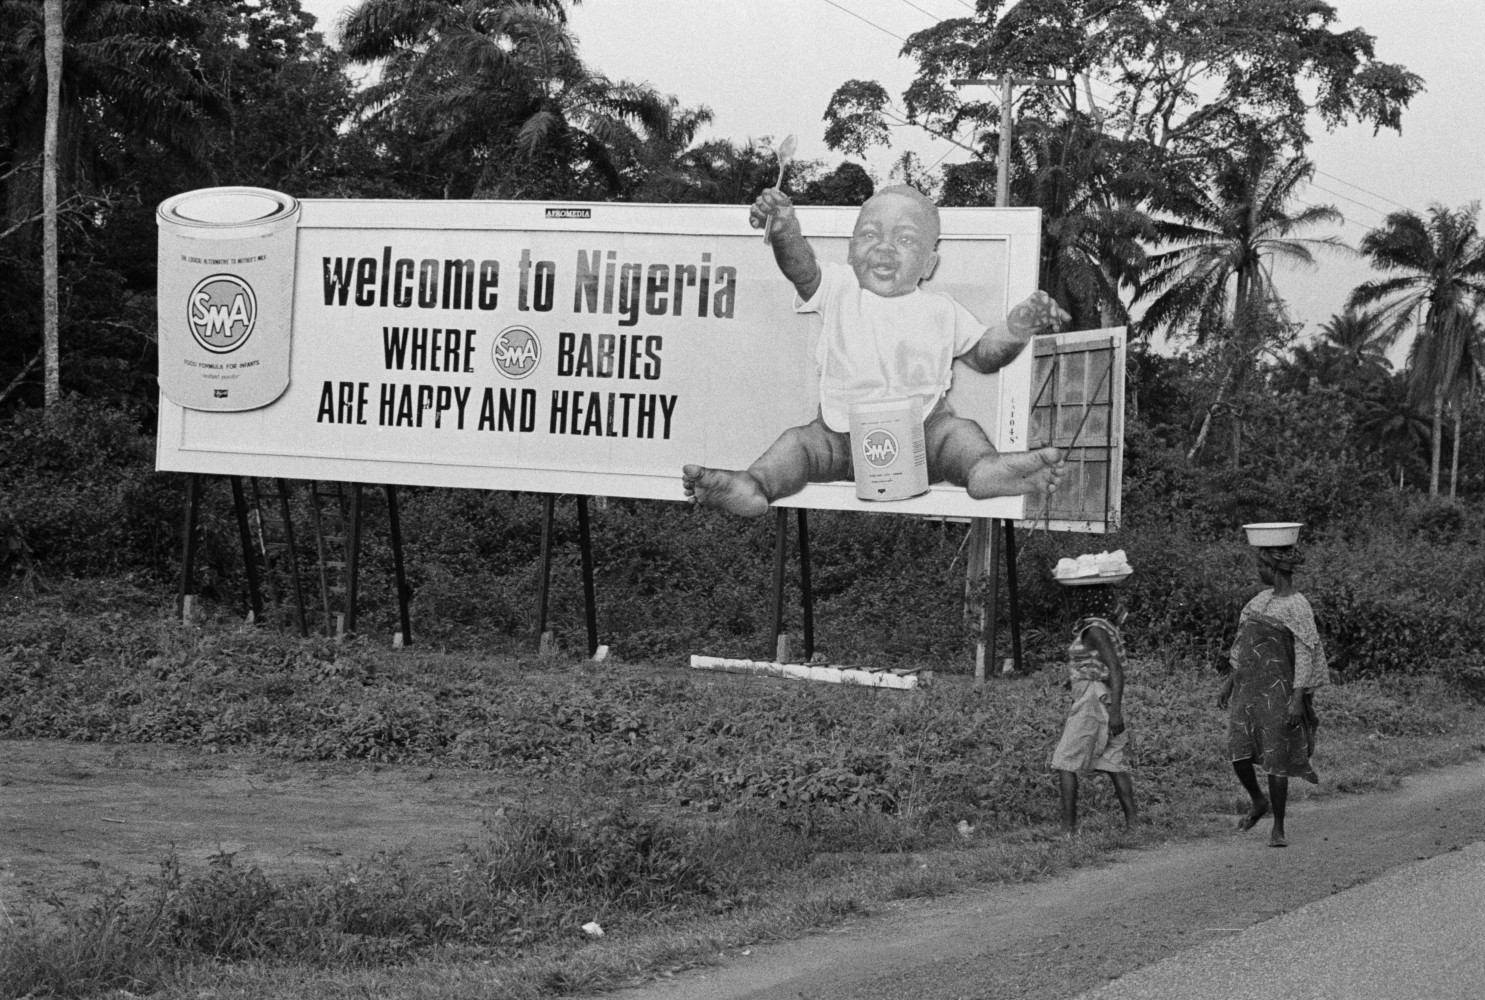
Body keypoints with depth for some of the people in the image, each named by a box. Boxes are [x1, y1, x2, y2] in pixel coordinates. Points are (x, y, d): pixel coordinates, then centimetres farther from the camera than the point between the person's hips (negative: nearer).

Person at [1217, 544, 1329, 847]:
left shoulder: (1297, 607, -11)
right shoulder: (1263, 599, 12)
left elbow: (1305, 654, -15)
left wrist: (1297, 698, -21)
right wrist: (1228, 682, 16)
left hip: (1278, 691, -6)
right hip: (1247, 688, 6)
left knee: (1275, 759, -3)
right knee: (1238, 753, -2)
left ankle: (1278, 828, 10)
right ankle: (1258, 802, 25)